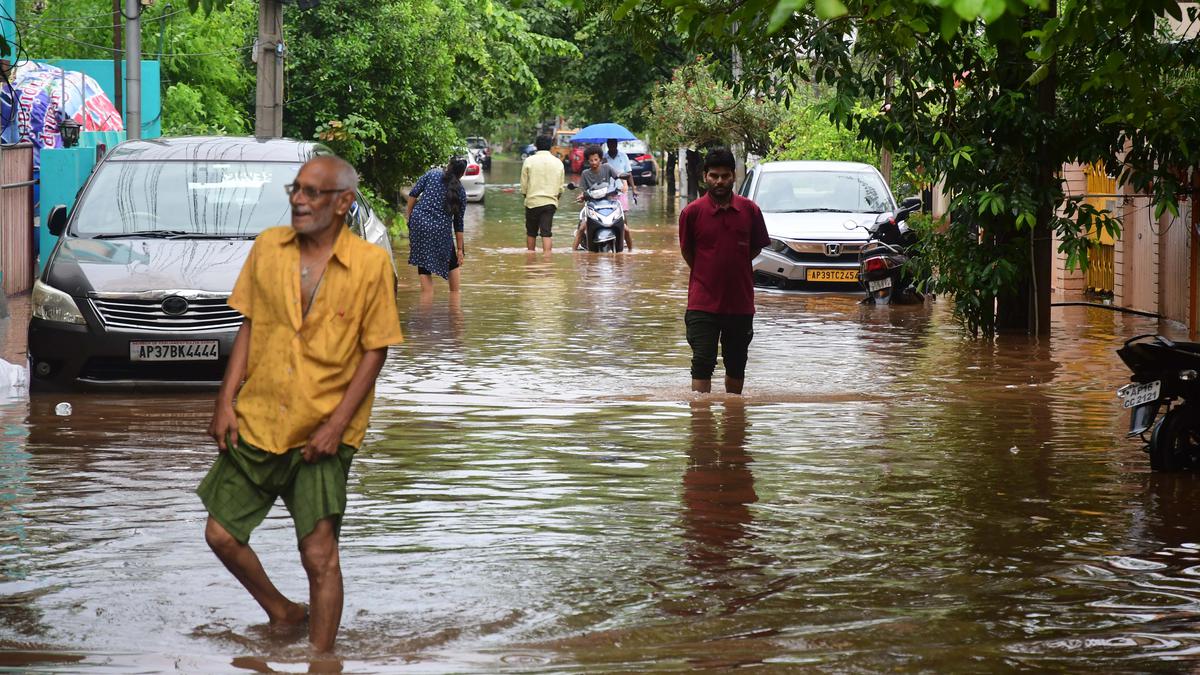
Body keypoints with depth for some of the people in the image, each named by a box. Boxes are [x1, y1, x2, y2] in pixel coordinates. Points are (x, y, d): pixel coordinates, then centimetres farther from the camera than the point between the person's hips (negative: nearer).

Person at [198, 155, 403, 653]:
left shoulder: (371, 265, -7)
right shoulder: (268, 248, 4)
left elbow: (374, 350, -5)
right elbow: (248, 327, 10)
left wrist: (337, 424, -13)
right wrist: (226, 401, 2)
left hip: (322, 434, -4)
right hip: (256, 421, 4)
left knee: (319, 555, -8)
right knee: (221, 535, 8)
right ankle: (283, 613, 31)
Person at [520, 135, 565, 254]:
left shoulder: (529, 161, -3)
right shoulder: (558, 163, 4)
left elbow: (524, 184, -1)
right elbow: (561, 186, 8)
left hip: (532, 200, -1)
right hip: (550, 202, 1)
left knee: (531, 232, 11)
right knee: (547, 233, -3)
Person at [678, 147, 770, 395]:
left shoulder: (750, 211, 0)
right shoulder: (692, 212, -6)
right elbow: (686, 251, 6)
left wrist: (733, 269, 8)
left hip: (740, 302, 3)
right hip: (703, 302, -3)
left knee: (736, 366, 14)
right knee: (702, 364, -9)